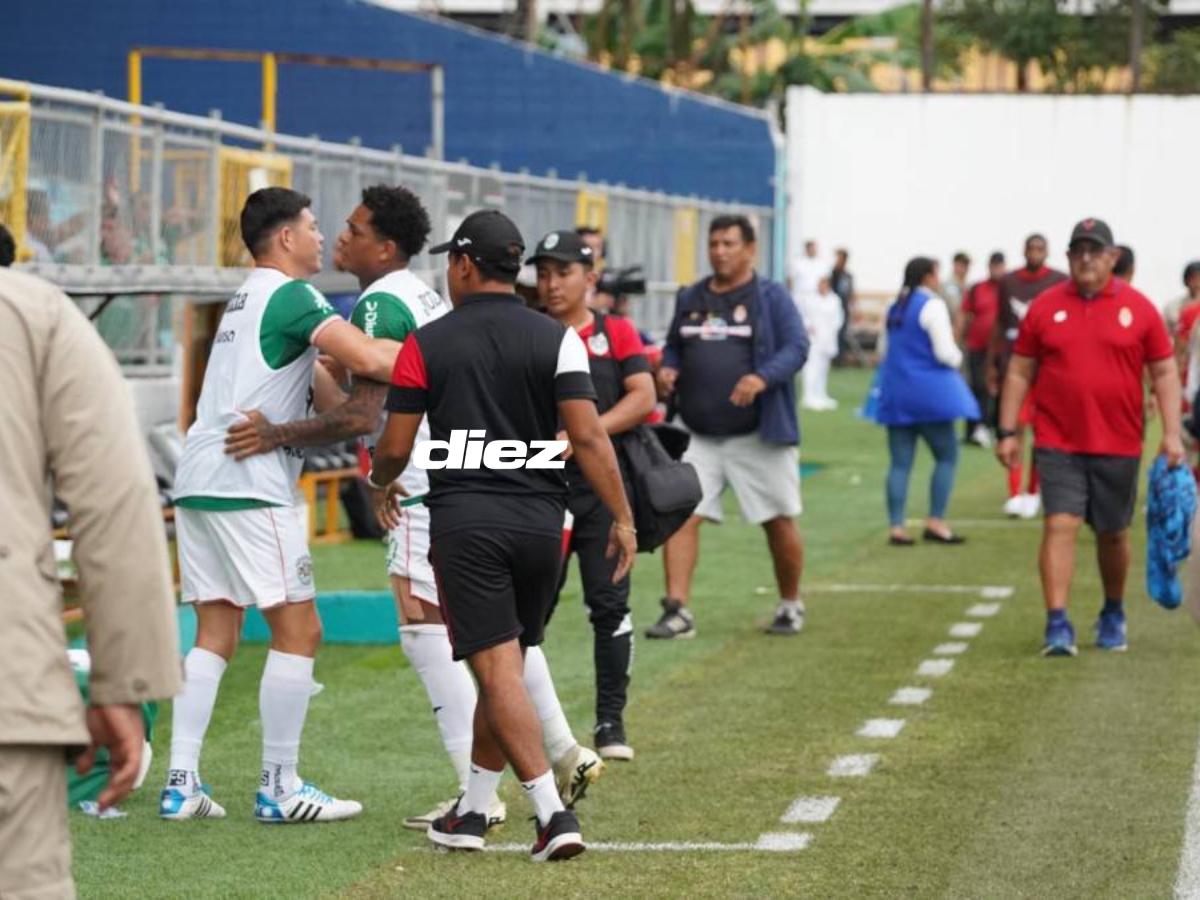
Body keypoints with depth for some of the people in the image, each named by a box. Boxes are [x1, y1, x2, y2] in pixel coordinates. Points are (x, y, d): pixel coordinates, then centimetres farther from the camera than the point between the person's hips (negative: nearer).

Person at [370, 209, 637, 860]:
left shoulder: (426, 344, 0)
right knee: (505, 666, 16)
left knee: (498, 669, -6)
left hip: (463, 521, -3)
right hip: (539, 520, 3)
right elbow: (588, 436, -6)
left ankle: (553, 812, -17)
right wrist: (622, 519, -1)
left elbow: (396, 446, 3)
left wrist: (381, 483, 25)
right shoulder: (556, 339, 2)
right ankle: (471, 810, 24)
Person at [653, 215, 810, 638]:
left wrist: (762, 378, -29)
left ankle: (791, 605, 27)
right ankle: (677, 611, -10)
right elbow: (674, 347, 22)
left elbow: (796, 347, -11)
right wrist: (666, 370, -1)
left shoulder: (771, 297, -3)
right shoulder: (690, 298, 13)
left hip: (759, 434, -3)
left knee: (779, 521, 7)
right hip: (698, 435, 4)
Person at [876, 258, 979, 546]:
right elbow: (945, 352, -14)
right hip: (928, 391, -7)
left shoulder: (895, 308, 14)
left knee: (900, 463, 5)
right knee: (947, 456, 3)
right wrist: (957, 358, 6)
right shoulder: (932, 306, -10)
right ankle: (935, 522, -2)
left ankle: (895, 527, 1)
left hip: (895, 391, 7)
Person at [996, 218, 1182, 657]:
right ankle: (1057, 625, -14)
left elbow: (1164, 373, 4)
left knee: (1113, 534, 12)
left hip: (1118, 444, 1)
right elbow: (1020, 371, 7)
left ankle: (1113, 616, 32)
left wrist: (1172, 434, -4)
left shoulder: (1138, 308, 2)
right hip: (1058, 443, -1)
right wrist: (1008, 432, 2)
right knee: (1060, 525, -12)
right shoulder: (1045, 307, 3)